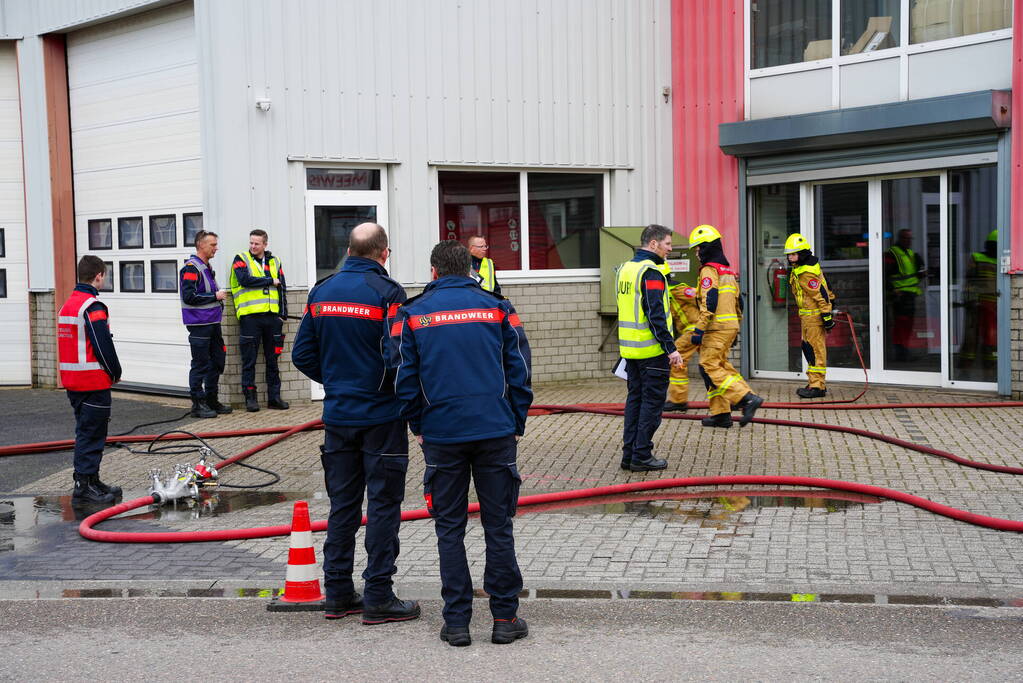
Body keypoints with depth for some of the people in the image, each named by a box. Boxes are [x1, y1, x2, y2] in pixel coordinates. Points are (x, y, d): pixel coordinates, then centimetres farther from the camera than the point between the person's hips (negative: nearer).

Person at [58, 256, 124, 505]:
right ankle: (84, 487, -5)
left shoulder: (67, 305, 14)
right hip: (94, 382, -9)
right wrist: (116, 372, -3)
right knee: (91, 434, -5)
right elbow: (104, 345, -19)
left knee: (86, 432, 16)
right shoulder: (93, 307, -16)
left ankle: (91, 480, 24)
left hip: (72, 380, 9)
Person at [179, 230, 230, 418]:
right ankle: (198, 404, 2)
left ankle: (211, 400, 23)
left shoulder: (206, 267, 18)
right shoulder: (191, 267, -13)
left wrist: (218, 297, 13)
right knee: (200, 365, -4)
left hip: (212, 323, 10)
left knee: (217, 361, 13)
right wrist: (215, 296, -15)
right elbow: (189, 296, -21)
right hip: (199, 323, -10)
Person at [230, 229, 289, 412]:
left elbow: (282, 288, 13)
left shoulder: (274, 262, 14)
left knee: (272, 359, 7)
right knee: (249, 361, 1)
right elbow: (245, 280, -15)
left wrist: (283, 314, 4)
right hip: (249, 316, -3)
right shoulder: (241, 259, 3)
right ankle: (250, 397, 7)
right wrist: (270, 281, -7)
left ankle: (274, 397, 13)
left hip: (272, 316, 4)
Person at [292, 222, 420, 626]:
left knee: (342, 503, 13)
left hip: (337, 415, 6)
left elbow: (302, 354, 7)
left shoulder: (322, 291, 6)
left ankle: (338, 594, 19)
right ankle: (378, 599, 5)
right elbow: (397, 357, -20)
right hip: (382, 416, -5)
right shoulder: (386, 293, -13)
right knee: (383, 504, 2)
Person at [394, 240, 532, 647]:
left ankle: (456, 622, 8)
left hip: (442, 435, 0)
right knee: (498, 524, 7)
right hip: (496, 432, 0)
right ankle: (505, 618, 10)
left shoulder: (413, 314, 3)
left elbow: (404, 379, 1)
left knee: (449, 529, 8)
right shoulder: (497, 307, 4)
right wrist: (516, 423, 10)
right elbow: (519, 370, 3)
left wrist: (418, 427, 13)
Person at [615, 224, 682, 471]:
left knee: (634, 399, 13)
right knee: (652, 402, -1)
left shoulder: (625, 269, 13)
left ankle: (629, 454, 15)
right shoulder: (651, 272, -15)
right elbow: (655, 315, -21)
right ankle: (642, 456, 1)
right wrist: (670, 347, -19)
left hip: (629, 348, 9)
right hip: (652, 350, -8)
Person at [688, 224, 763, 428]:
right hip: (730, 327, 9)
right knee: (719, 366, 12)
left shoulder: (709, 270, -10)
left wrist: (699, 329, -19)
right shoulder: (729, 270, 19)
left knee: (709, 367, -9)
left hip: (717, 327, -9)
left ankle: (747, 398, -19)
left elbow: (709, 303, -19)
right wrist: (736, 329, 25)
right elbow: (738, 302, 21)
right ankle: (720, 414, 11)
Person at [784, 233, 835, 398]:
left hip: (813, 315, -11)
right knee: (808, 347, 14)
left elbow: (820, 294, -23)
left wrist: (827, 315, -22)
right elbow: (824, 283, 22)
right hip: (806, 316, 11)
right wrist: (831, 299, 30)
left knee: (815, 350, -8)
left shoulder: (806, 274, -21)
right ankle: (815, 383, 20)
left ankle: (817, 386, -7)